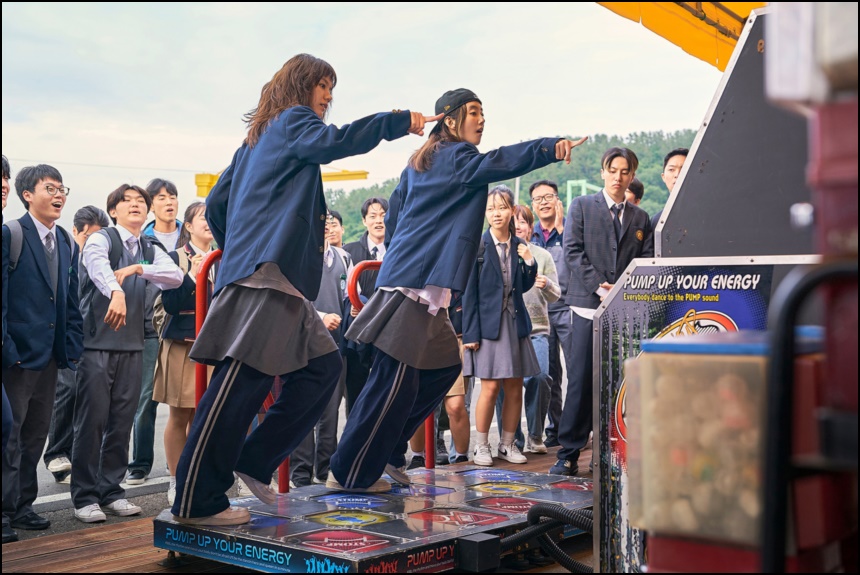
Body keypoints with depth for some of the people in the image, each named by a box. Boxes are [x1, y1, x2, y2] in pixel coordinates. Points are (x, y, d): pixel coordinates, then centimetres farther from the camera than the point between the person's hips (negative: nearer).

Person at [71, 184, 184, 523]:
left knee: (122, 421, 8)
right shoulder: (101, 239, -3)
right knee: (92, 420, -3)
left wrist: (138, 269, -20)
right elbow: (98, 265, -26)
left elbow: (176, 276, -5)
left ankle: (111, 491, 17)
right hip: (96, 342, -5)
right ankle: (84, 496, 5)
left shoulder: (151, 250, 12)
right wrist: (116, 292, -46)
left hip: (132, 345, 5)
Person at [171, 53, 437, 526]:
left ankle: (254, 461, 10)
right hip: (268, 270, -10)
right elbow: (332, 141, -20)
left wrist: (238, 249, 32)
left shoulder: (258, 138, 29)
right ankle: (196, 501, -10)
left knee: (321, 366, 9)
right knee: (242, 382, -12)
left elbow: (216, 202, 28)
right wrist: (400, 121, -14)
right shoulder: (293, 120, 3)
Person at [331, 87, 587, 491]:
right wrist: (550, 148, -38)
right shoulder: (457, 158, -6)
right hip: (417, 282, -10)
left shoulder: (420, 163, 21)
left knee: (444, 366, 14)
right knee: (397, 381, -7)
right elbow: (497, 162, -25)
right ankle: (350, 472, 1)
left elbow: (392, 216, 25)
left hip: (405, 274, 10)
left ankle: (386, 450, 20)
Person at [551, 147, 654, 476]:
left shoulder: (640, 219, 17)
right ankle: (568, 455, 1)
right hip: (589, 305, -3)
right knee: (581, 381, -5)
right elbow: (572, 251, -1)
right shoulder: (582, 206, 9)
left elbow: (647, 263, 10)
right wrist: (599, 286, -12)